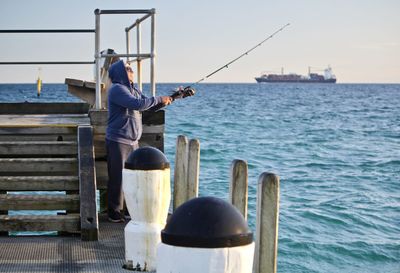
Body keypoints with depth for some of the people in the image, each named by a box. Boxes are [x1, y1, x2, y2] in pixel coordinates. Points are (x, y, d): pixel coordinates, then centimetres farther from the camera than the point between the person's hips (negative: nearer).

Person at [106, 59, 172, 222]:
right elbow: (138, 104, -23)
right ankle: (115, 213, 7)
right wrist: (159, 99, -14)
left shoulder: (134, 90, 14)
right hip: (118, 142, -8)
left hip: (133, 142, 8)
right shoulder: (117, 89, -13)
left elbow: (150, 106, 16)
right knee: (118, 178, -3)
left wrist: (171, 98, 5)